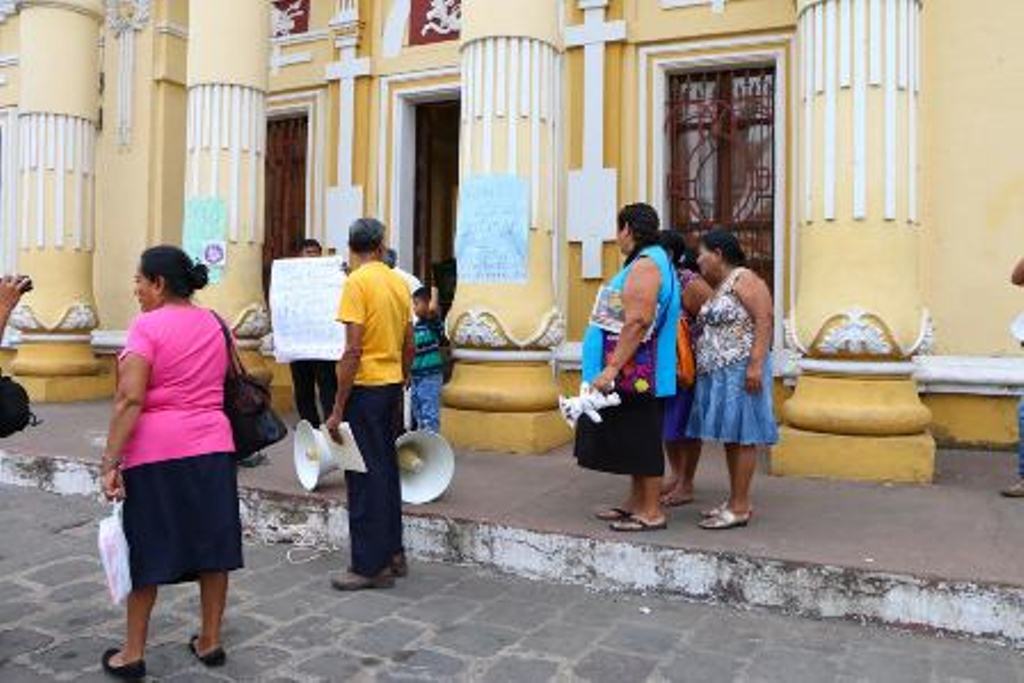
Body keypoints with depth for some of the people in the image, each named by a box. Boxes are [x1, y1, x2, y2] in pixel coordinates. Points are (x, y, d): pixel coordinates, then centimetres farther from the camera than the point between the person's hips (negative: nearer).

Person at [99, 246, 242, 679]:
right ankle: (210, 641, 22)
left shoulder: (147, 326, -9)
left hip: (154, 451, -5)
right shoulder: (213, 323, 9)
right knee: (212, 545, 11)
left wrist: (110, 462, -15)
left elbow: (130, 400, -17)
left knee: (146, 551, 7)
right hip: (212, 447, 5)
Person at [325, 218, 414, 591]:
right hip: (392, 386, 8)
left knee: (364, 477, -1)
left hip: (365, 387, -8)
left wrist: (338, 409, -15)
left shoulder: (357, 282, -13)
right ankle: (393, 553, 26)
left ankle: (371, 566, 7)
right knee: (386, 469, 16)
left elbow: (353, 350, -18)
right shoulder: (399, 282, 9)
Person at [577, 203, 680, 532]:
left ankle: (652, 512, 6)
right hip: (634, 374, 10)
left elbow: (637, 323, -26)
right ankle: (636, 502, 26)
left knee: (641, 440, -3)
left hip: (636, 373, -10)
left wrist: (611, 369, -26)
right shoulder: (648, 262, 18)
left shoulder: (645, 265, -16)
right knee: (635, 439, 16)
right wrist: (612, 368, 22)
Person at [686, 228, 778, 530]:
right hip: (717, 373, 9)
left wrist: (756, 364, -23)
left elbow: (764, 321, -17)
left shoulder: (744, 279, -9)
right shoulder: (717, 287, 18)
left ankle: (740, 508, -2)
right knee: (729, 437, 10)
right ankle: (735, 501, 17)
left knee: (741, 437, -6)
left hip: (739, 371, -9)